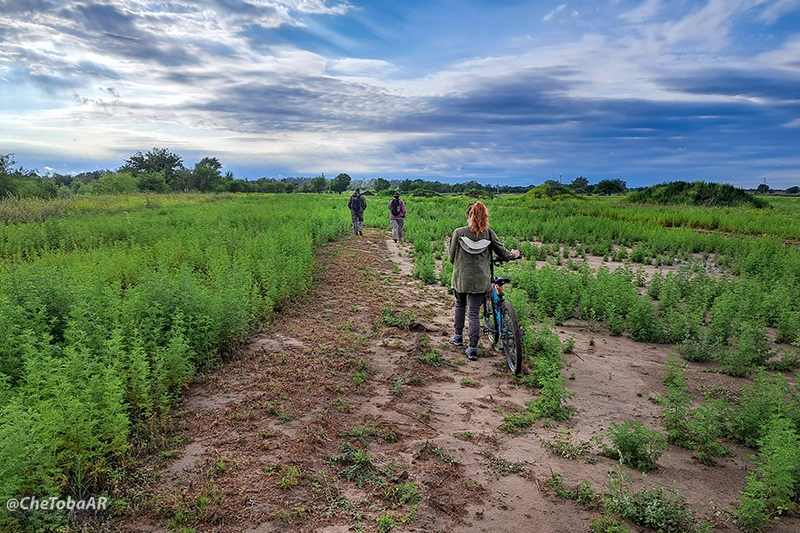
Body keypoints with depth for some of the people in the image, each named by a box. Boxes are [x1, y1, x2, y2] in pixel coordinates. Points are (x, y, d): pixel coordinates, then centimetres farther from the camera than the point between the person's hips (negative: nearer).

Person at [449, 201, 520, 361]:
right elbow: (503, 253, 2)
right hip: (480, 280, 0)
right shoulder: (489, 233, -5)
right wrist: (513, 254, 24)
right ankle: (473, 348, 5)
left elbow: (452, 257, -1)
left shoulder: (458, 233, -8)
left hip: (461, 278, 0)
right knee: (474, 313, 5)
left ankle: (458, 337, 36)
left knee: (460, 306, 24)